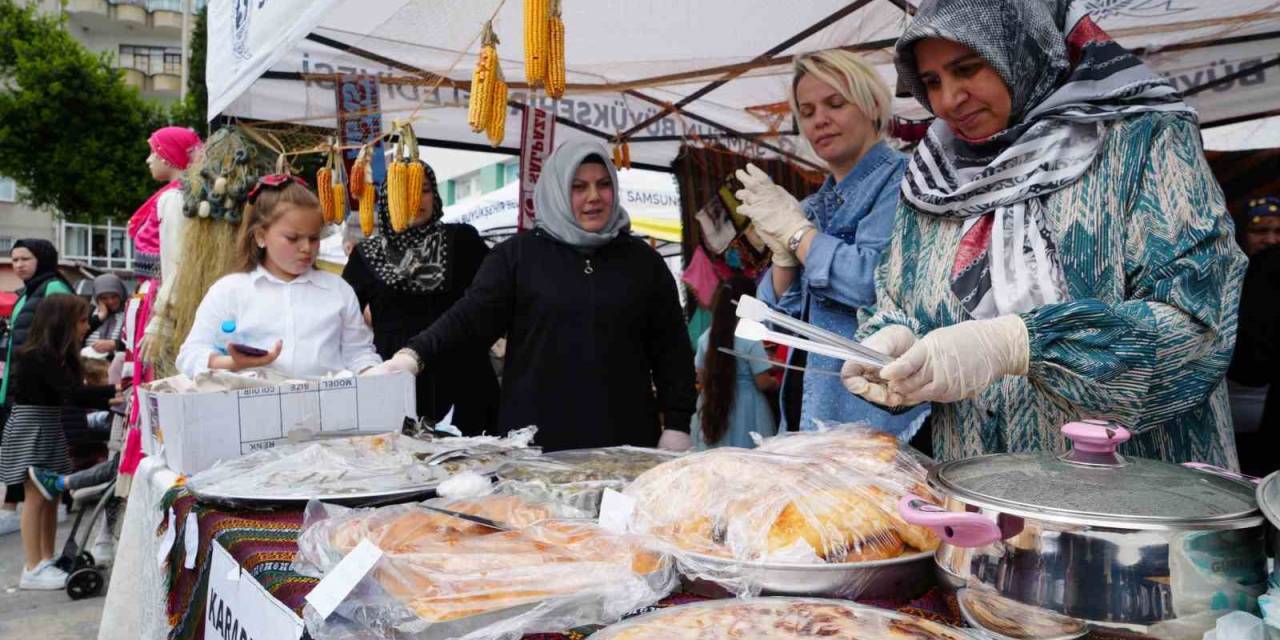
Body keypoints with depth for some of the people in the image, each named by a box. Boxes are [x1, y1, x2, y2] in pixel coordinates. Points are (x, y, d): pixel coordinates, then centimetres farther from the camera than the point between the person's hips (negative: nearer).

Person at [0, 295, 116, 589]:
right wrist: (116, 390, -25)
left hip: (49, 427, 9)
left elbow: (72, 396, 7)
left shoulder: (58, 355, 9)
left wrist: (111, 402, -3)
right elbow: (73, 393, -26)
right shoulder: (38, 356, -20)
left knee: (52, 496, 9)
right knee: (37, 497, -6)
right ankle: (33, 569, -1)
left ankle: (47, 561, 16)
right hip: (30, 427, -9)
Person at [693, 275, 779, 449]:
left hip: (713, 408, 5)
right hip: (745, 409, -5)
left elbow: (701, 378, 7)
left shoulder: (706, 337, -1)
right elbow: (763, 383, -13)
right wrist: (775, 383, 8)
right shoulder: (751, 340, -15)